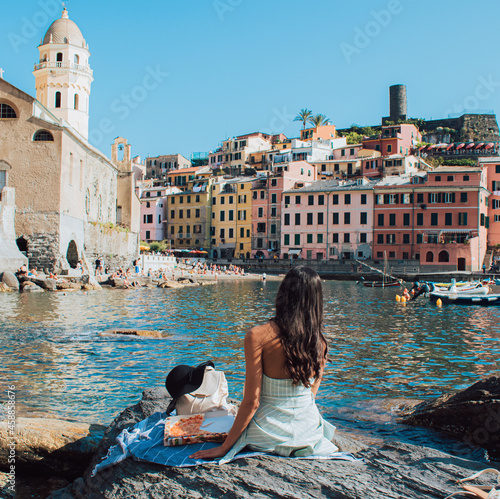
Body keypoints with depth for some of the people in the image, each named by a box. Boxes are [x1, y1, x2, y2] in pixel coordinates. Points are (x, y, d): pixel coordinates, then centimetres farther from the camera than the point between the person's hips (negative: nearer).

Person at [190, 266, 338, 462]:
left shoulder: (257, 336, -20)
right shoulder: (319, 341, -7)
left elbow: (251, 402, -18)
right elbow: (312, 391, 6)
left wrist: (223, 448, -8)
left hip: (270, 432, -3)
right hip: (308, 428, 4)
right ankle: (323, 446, 11)